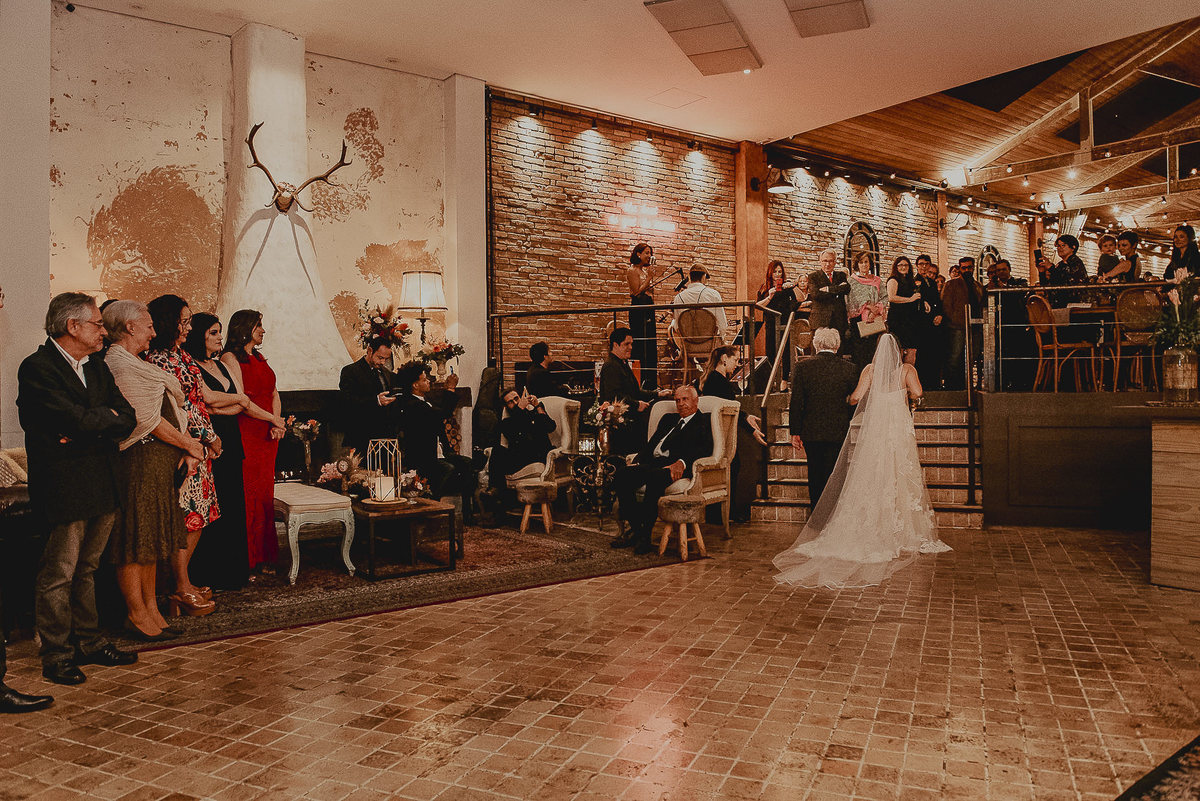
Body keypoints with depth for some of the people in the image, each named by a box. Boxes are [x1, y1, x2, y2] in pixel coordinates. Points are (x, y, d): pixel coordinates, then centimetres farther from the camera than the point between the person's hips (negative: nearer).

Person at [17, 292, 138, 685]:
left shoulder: (97, 368, 16)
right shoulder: (36, 368, -9)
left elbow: (128, 419, 7)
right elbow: (79, 420, -20)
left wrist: (89, 425, -10)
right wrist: (108, 416, -2)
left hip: (102, 486, 7)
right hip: (65, 487, -7)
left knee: (86, 569, 17)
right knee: (58, 575, 2)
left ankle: (89, 642, 26)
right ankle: (58, 656, 12)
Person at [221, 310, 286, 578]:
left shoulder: (260, 359, 19)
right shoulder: (230, 358, -6)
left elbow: (274, 393, 18)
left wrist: (277, 424, 1)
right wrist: (273, 419, -8)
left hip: (268, 435, 8)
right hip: (246, 433, -8)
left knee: (265, 495, 8)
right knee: (249, 496, -6)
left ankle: (263, 557, 15)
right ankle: (247, 564, 0)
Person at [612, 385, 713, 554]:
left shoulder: (703, 421, 11)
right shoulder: (668, 419, 31)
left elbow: (705, 448, -8)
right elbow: (651, 443, 23)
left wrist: (682, 462, -24)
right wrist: (637, 461, 2)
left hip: (676, 467, -6)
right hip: (653, 463, 6)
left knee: (655, 477, -38)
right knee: (622, 473, -20)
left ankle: (645, 534, -28)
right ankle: (635, 526, -13)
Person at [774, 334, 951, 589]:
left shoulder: (871, 369, 3)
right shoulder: (907, 369, 4)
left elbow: (856, 396, -7)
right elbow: (917, 393, -10)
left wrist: (850, 399, 15)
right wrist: (902, 396, 11)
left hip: (872, 428, 1)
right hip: (899, 429, 0)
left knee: (870, 481, 4)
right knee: (901, 478, 4)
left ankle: (870, 533, 5)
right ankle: (904, 535, 8)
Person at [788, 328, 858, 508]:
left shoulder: (802, 366, -4)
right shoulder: (849, 368, -3)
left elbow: (796, 403, -4)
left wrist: (795, 433, 2)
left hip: (811, 433, 1)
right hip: (839, 433, 0)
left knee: (815, 475, 13)